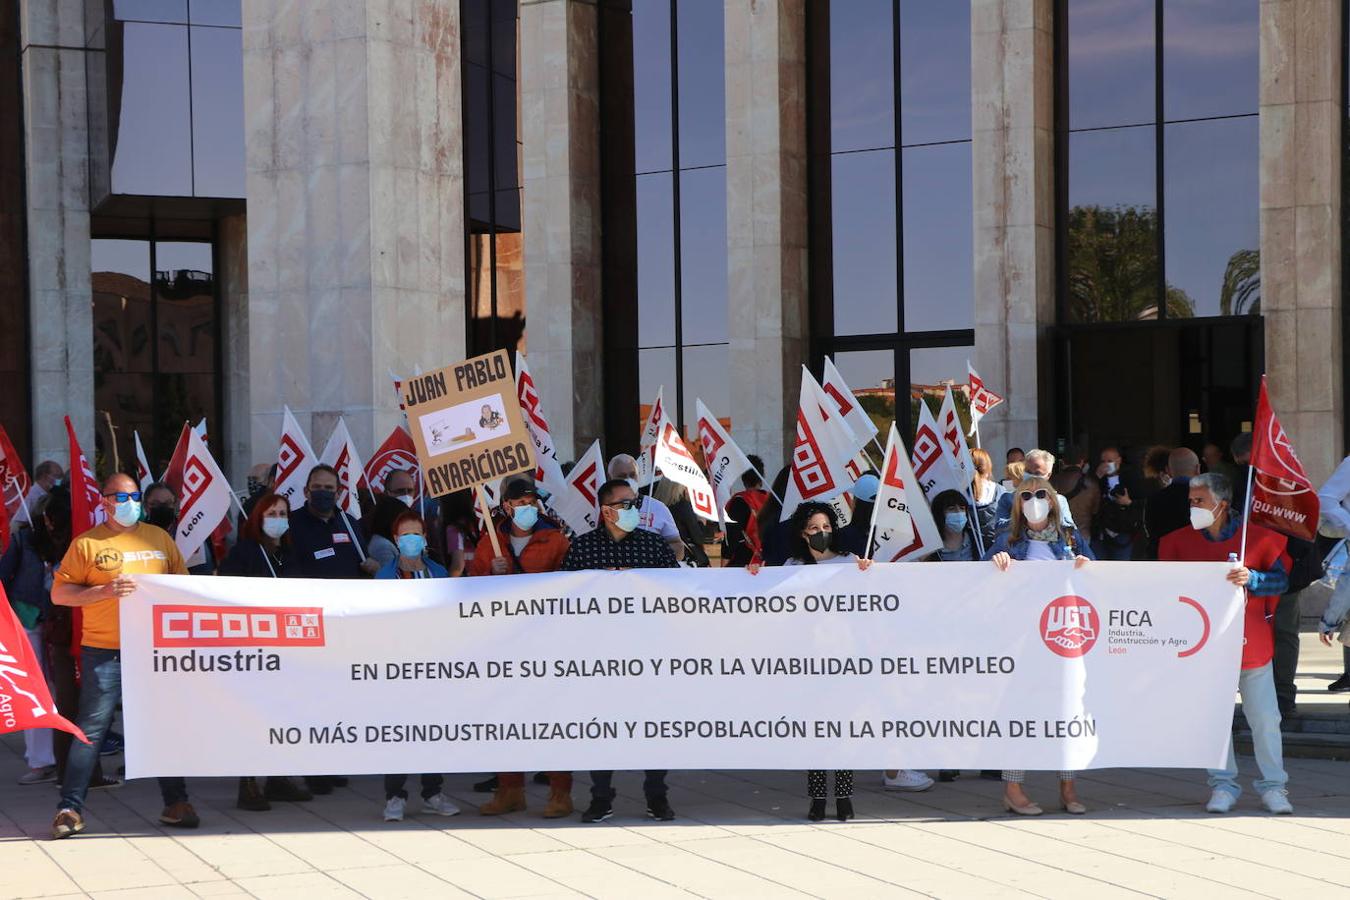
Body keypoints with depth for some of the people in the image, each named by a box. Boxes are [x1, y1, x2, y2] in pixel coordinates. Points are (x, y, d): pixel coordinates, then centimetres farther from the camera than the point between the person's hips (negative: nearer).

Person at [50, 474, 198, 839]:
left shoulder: (159, 538, 13)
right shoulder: (87, 543, 2)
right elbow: (58, 593, -1)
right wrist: (103, 591, -15)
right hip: (104, 653, -3)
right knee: (91, 728, -3)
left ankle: (175, 803, 15)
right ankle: (70, 808, 3)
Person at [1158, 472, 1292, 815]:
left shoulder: (1259, 537, -1)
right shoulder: (1179, 541, 5)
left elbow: (1281, 580, -4)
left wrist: (1251, 578, -21)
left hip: (1251, 643, -2)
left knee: (1265, 718, 0)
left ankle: (1273, 786, 10)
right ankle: (1223, 785, 15)